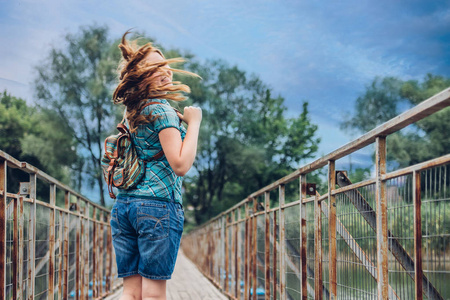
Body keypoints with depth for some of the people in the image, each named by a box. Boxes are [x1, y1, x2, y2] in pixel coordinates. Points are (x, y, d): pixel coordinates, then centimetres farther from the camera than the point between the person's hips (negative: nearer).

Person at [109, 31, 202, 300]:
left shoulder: (132, 114, 17)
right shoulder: (162, 110, -8)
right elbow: (180, 164, -17)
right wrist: (194, 122, -8)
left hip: (123, 205, 8)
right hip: (158, 204, -8)